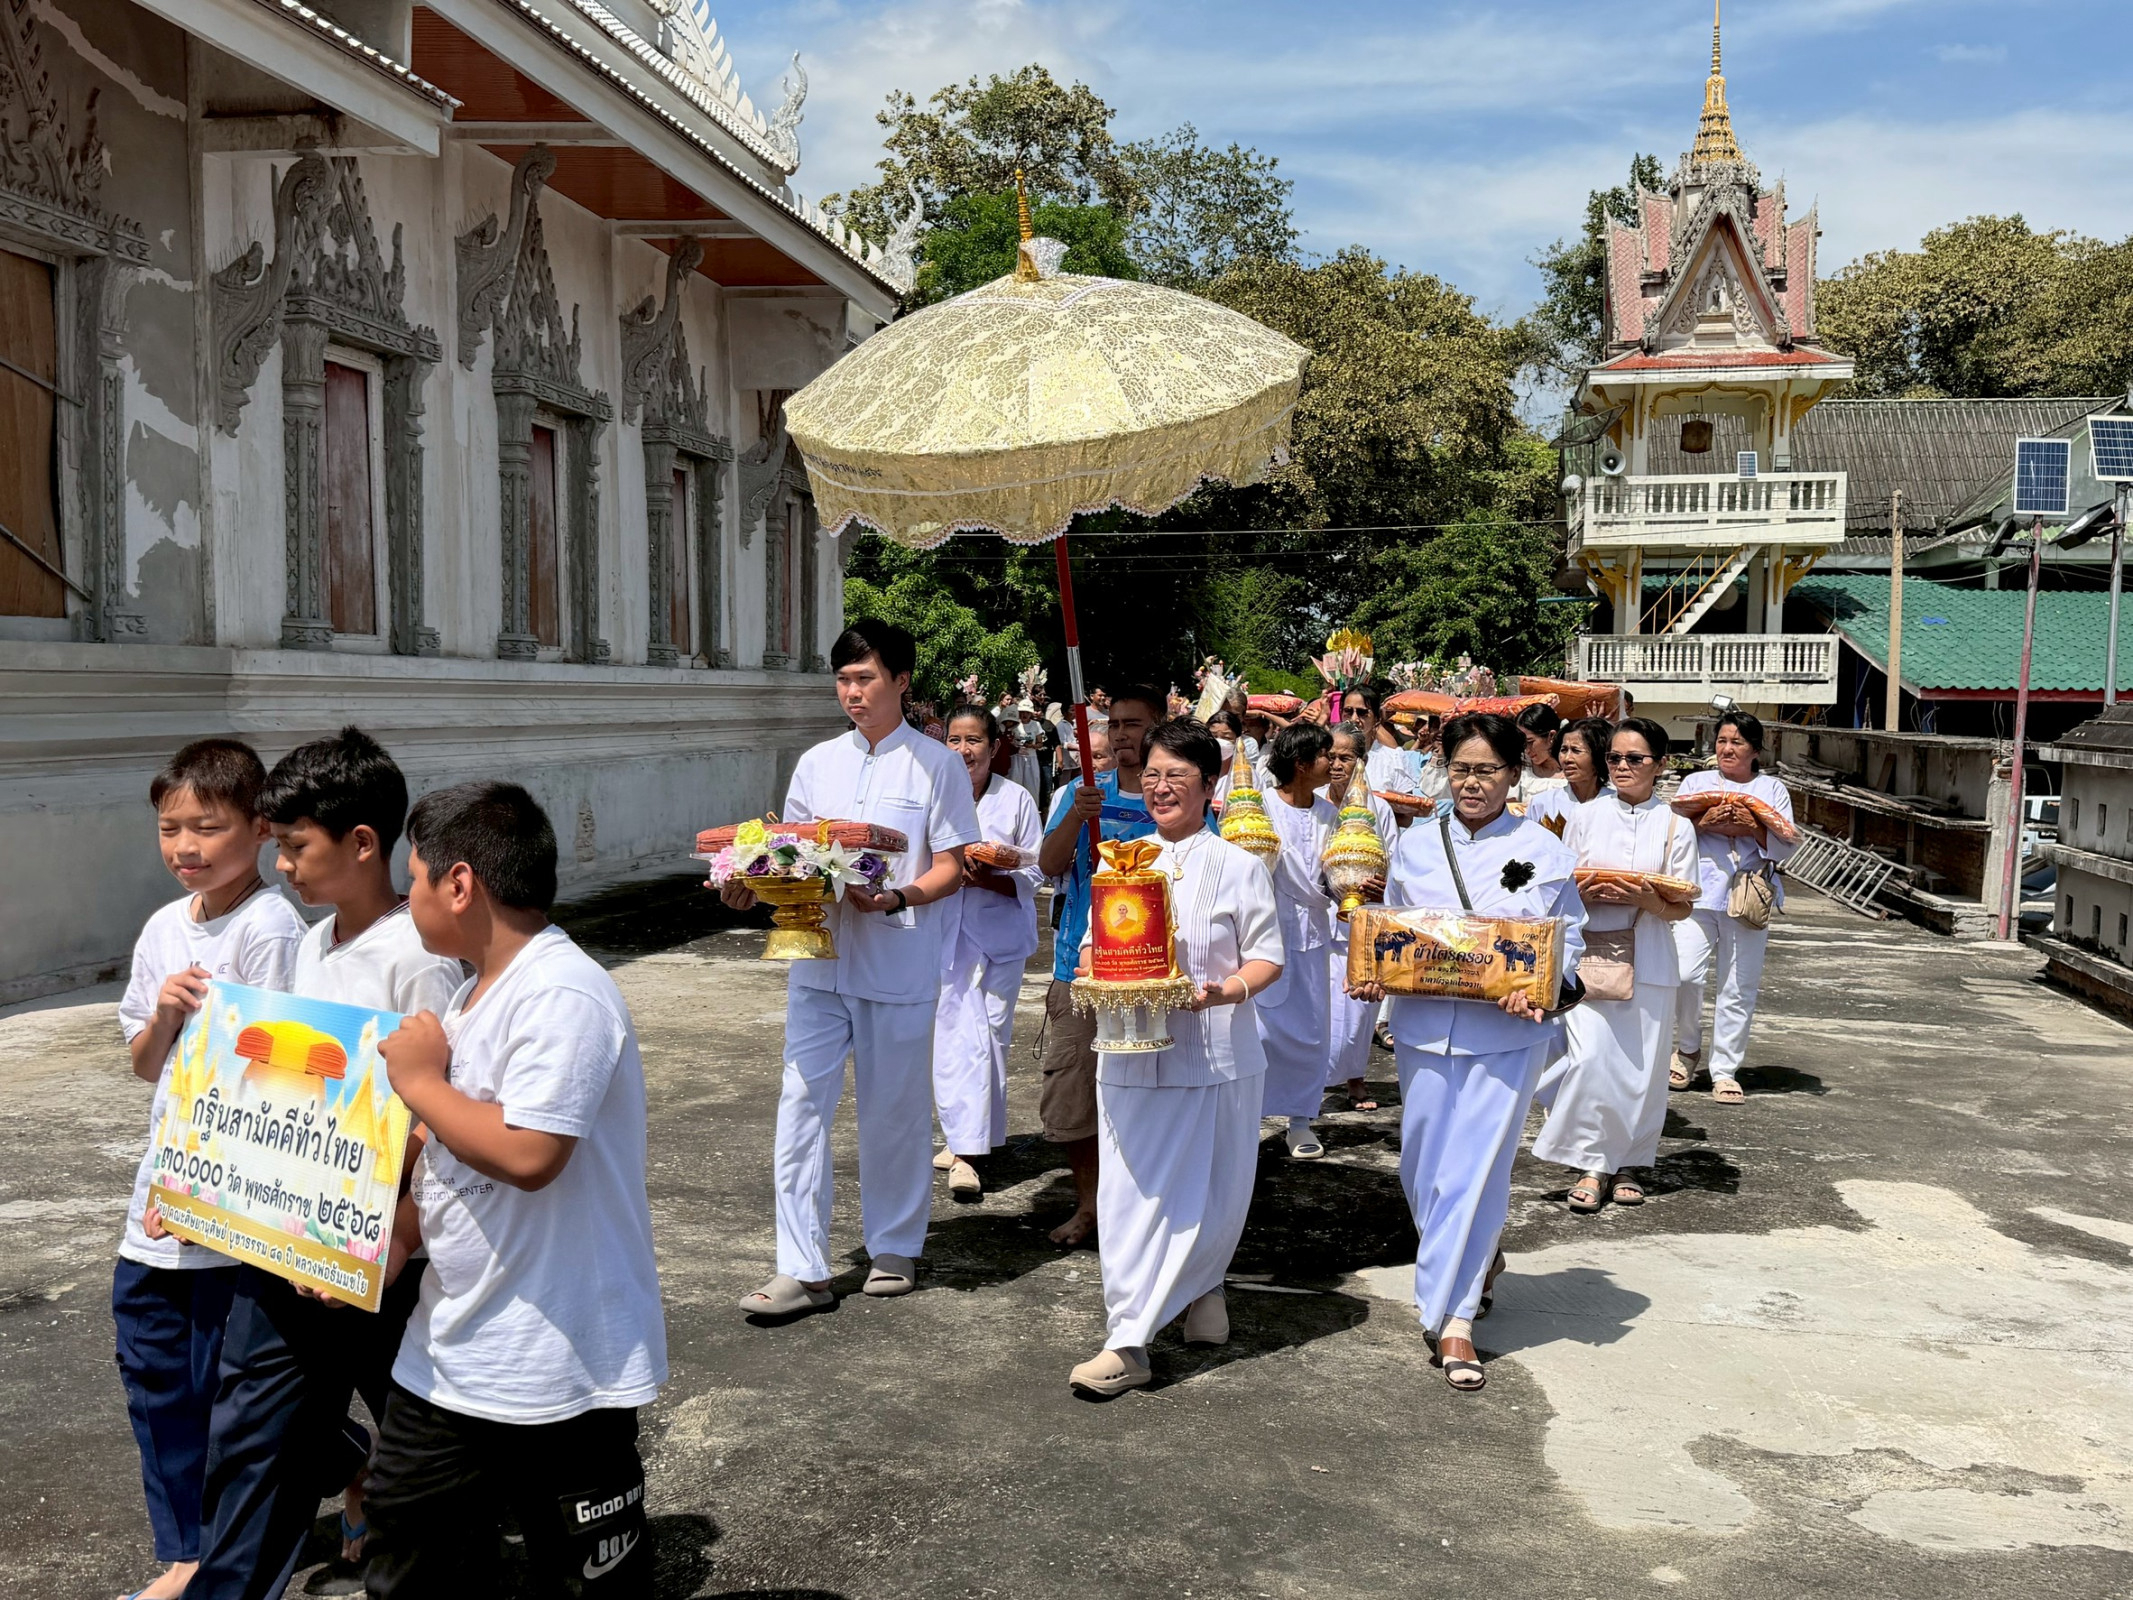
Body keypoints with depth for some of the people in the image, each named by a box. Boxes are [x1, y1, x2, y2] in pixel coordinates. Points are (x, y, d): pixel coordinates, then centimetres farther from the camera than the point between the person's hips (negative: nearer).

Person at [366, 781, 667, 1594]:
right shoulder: (477, 994, 10)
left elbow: (527, 1154, -31)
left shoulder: (564, 997, -22)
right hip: (450, 1356, 10)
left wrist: (421, 1083, -17)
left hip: (557, 1373, -9)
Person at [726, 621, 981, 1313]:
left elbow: (952, 866, -3)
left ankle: (895, 1248, 25)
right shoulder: (817, 763, 12)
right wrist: (753, 886, -7)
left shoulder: (937, 765, 0)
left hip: (900, 963, -3)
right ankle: (802, 1270, 1)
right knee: (802, 1103, -3)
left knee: (895, 1110, 7)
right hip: (820, 957, 3)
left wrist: (899, 899, -21)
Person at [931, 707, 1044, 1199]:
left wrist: (987, 879, -17)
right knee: (960, 1033, -8)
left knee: (994, 1034, 6)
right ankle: (964, 1145, -6)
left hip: (1001, 929, 1)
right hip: (947, 931, -1)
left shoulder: (1016, 799, 0)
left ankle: (970, 1137, 21)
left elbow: (1032, 875, 1)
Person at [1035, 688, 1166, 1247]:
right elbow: (1050, 864, -4)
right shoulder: (1082, 792, 9)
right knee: (1067, 1100, 4)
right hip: (1079, 967, 2)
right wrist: (1077, 816, -21)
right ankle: (1088, 1204, 23)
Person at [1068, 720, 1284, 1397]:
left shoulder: (1237, 867, 1)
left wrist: (1228, 989, -19)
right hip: (1132, 1052, 2)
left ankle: (1201, 1287, 34)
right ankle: (1127, 1343, -1)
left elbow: (1267, 956, 0)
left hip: (1216, 1053, -2)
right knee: (1131, 1190, -3)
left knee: (1206, 1192, 5)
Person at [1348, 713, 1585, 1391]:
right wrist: (1375, 976, -5)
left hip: (1507, 1032, -3)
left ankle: (1452, 1314, 5)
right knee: (1424, 1167, 11)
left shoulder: (1542, 851, -1)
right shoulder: (1415, 845, 7)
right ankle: (1475, 1258, 40)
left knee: (1477, 1166, -5)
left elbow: (1569, 938, 2)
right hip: (1423, 1024, 3)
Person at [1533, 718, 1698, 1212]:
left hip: (1648, 961, 1)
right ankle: (1590, 1165, 0)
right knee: (1588, 1058, -12)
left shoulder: (1675, 827, 4)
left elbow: (1681, 908, 2)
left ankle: (1627, 1165, 19)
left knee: (1642, 1065, 3)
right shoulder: (1585, 817, 7)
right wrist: (1588, 894, -12)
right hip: (1588, 954, 0)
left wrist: (1645, 900, -17)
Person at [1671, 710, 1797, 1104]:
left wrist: (1752, 829, -13)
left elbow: (1786, 846, 4)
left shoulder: (1773, 790, 14)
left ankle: (1725, 1071, 11)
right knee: (1684, 975, -15)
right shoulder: (1695, 783, 16)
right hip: (1699, 894, 0)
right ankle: (1688, 1048, 11)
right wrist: (1703, 824, -12)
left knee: (1739, 989, 0)